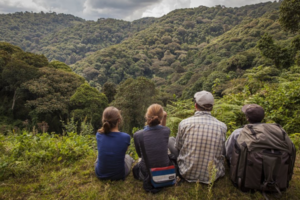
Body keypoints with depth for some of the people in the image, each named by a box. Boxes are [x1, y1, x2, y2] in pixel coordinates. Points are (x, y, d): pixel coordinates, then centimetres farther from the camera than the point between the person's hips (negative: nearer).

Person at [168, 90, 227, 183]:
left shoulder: (184, 123, -14)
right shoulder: (222, 126, -10)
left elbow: (178, 148, 2)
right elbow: (223, 152, 5)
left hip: (187, 175, -2)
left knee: (170, 140, 16)